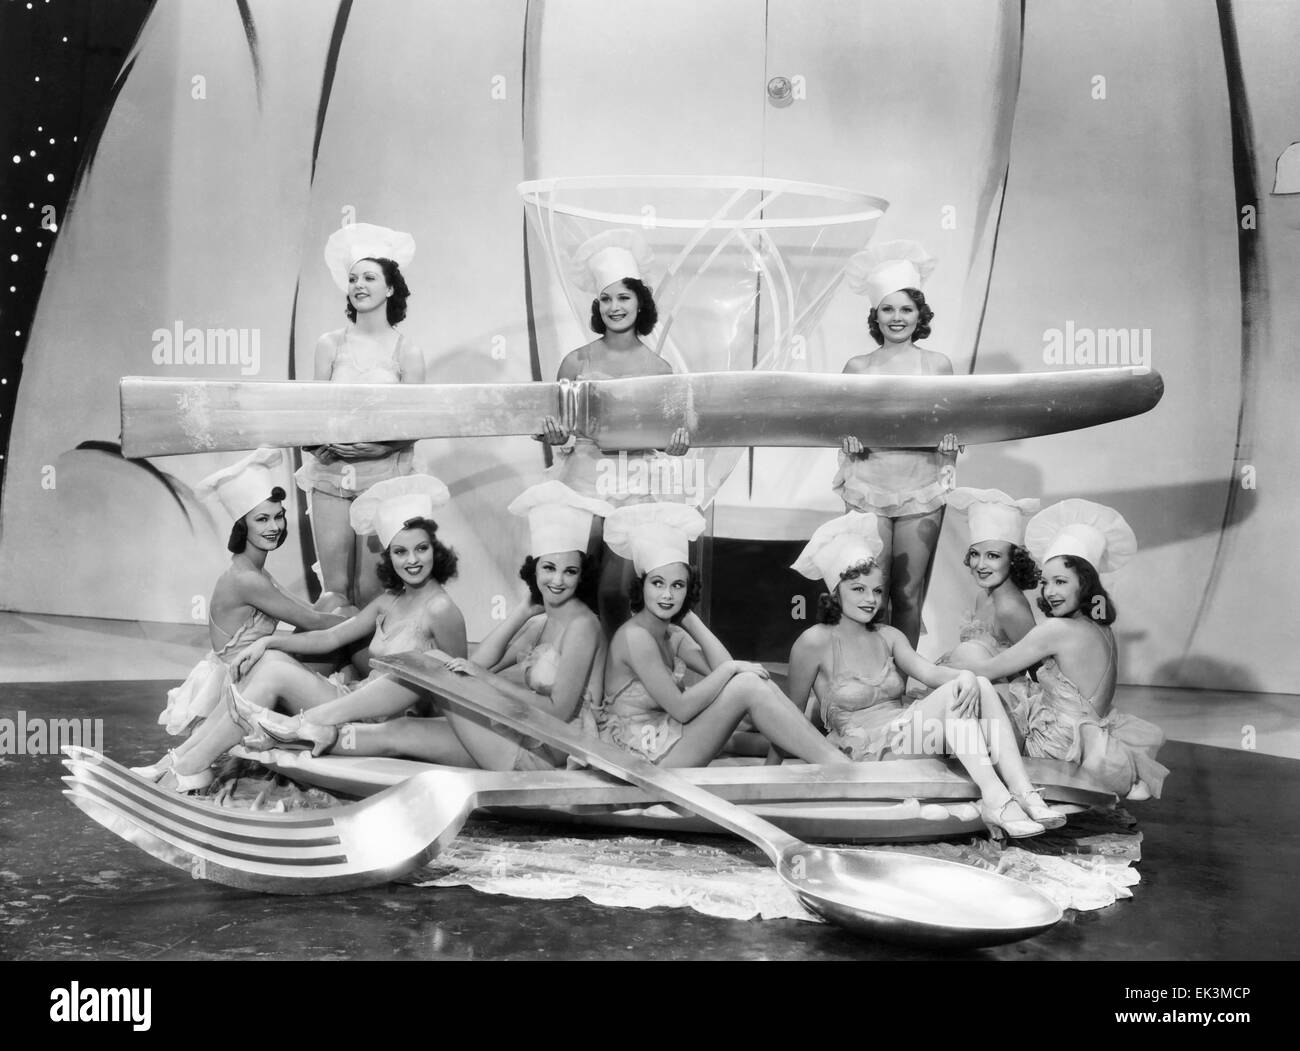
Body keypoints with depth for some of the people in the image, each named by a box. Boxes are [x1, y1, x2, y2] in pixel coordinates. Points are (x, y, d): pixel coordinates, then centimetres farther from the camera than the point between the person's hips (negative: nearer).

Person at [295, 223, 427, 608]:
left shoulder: (407, 352, -1)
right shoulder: (330, 345, 6)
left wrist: (381, 446, -18)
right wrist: (325, 441, -12)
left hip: (383, 475, -2)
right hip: (330, 475, 2)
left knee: (371, 591, -1)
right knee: (335, 587, 2)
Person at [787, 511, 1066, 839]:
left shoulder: (888, 637, 15)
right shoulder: (815, 642, -4)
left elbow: (928, 671, -4)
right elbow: (793, 713, 2)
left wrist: (966, 675, -23)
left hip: (902, 732, 7)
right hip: (864, 748, -6)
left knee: (980, 686, -20)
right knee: (954, 693, -27)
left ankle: (1023, 794, -32)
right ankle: (994, 798, -41)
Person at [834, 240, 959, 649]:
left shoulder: (938, 364, 5)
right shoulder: (857, 367, 5)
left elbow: (953, 431, 11)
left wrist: (947, 438, -11)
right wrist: (850, 438, -11)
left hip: (921, 492, 0)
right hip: (867, 489, 0)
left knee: (908, 595, 5)